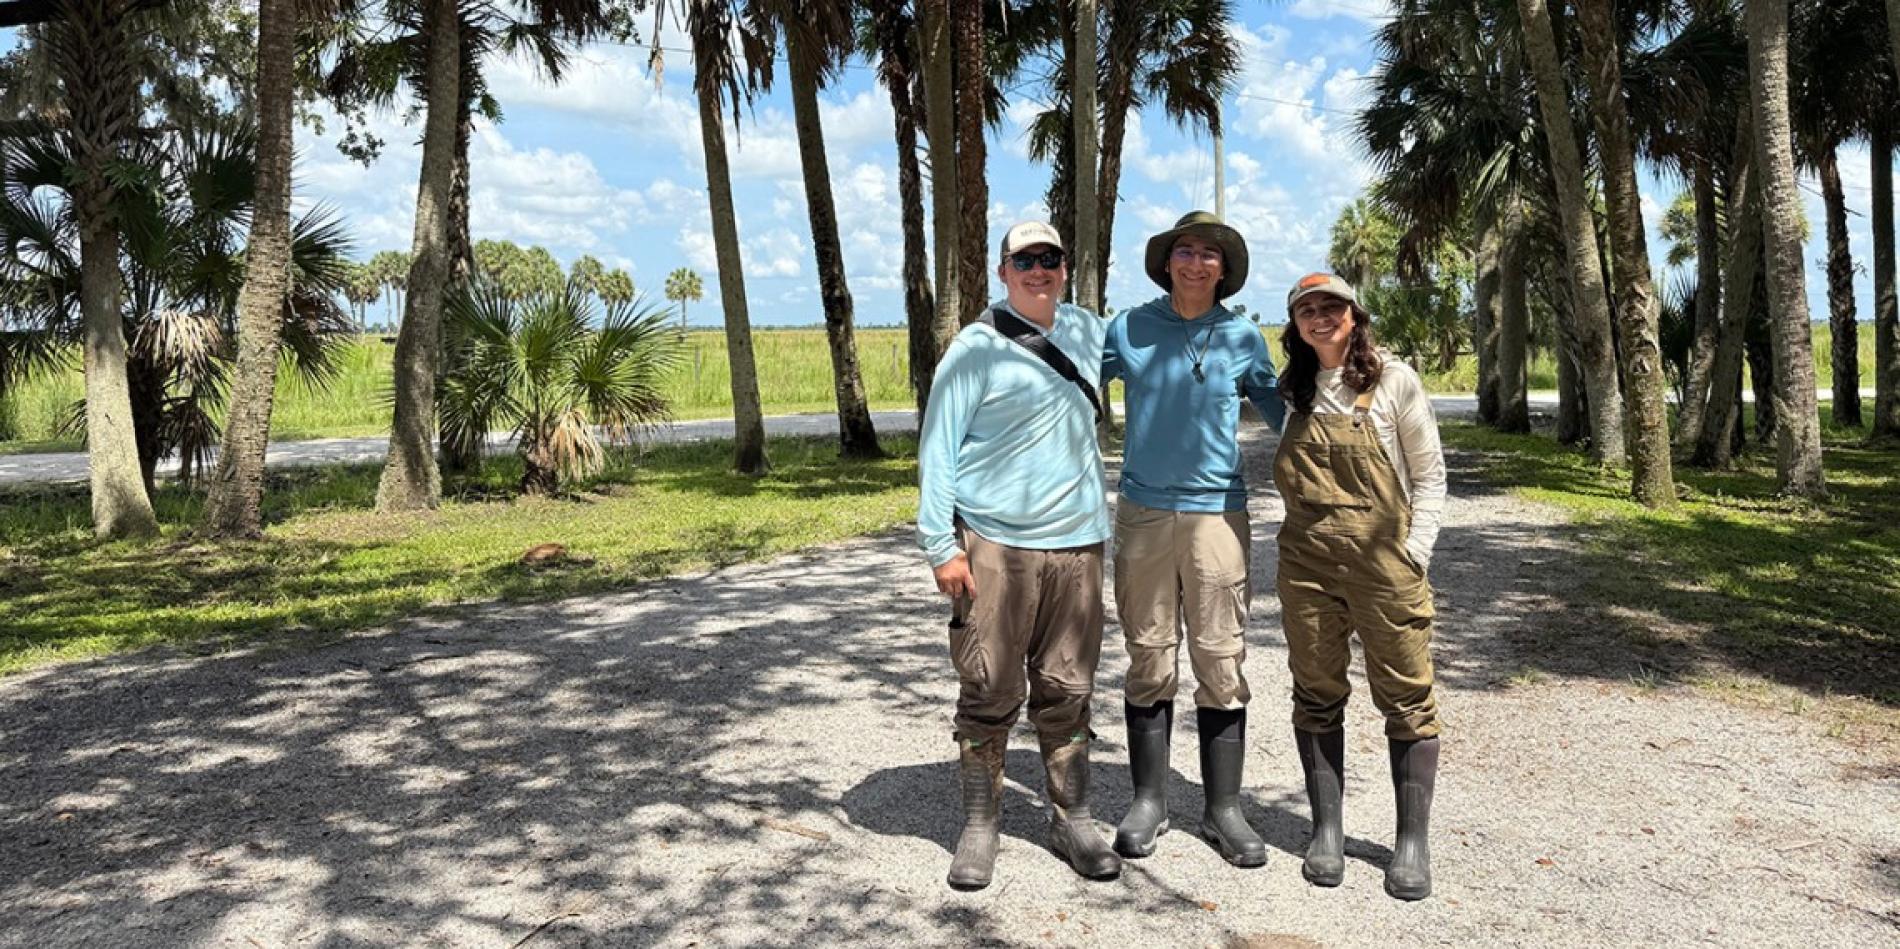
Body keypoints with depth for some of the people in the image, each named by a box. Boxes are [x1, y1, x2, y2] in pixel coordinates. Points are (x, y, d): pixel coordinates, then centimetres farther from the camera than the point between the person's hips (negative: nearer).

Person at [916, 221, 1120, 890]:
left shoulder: (1085, 332, 12)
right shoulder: (976, 349, -4)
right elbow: (937, 447, -5)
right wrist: (941, 545, -10)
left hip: (1076, 542, 4)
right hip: (993, 547, -4)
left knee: (1066, 691, 10)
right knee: (988, 693, 2)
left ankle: (1072, 820, 22)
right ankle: (980, 825, 16)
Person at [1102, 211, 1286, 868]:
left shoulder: (1243, 337, 6)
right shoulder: (1130, 329, 5)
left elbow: (1279, 411, 17)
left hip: (1218, 512, 0)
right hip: (1144, 512, 0)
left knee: (1222, 664, 1)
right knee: (1149, 661, 6)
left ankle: (1223, 809, 13)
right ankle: (1148, 802, 17)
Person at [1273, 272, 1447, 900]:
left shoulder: (1394, 381, -1)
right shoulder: (1296, 393, 10)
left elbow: (1429, 474, 1)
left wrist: (1415, 554, -6)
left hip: (1384, 564, -3)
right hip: (1306, 565, 4)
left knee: (1406, 699, 2)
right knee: (1317, 697, 9)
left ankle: (1413, 841, 13)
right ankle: (1327, 830, 20)